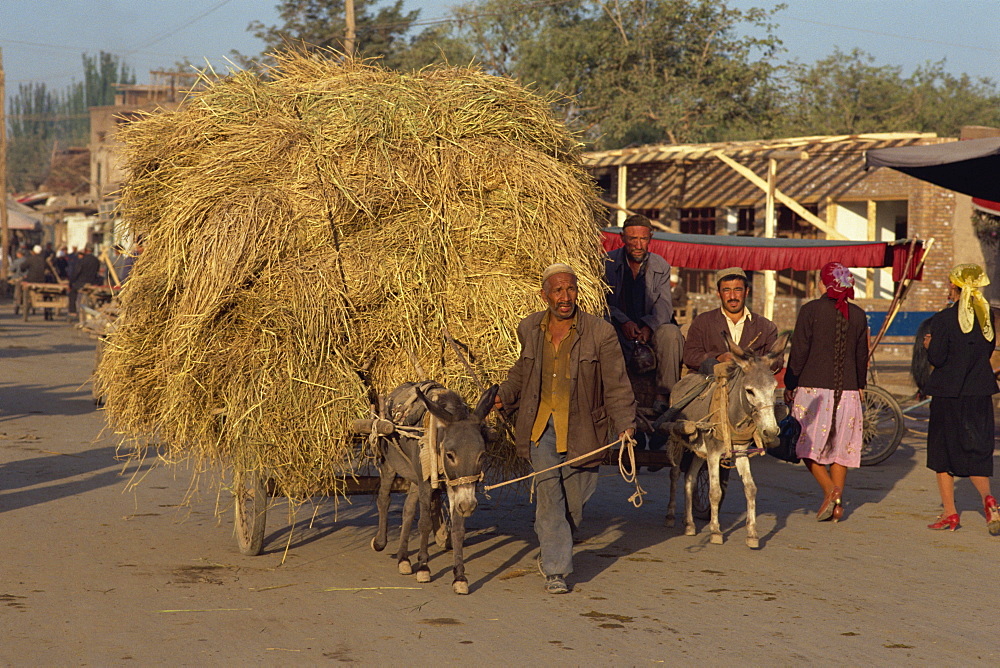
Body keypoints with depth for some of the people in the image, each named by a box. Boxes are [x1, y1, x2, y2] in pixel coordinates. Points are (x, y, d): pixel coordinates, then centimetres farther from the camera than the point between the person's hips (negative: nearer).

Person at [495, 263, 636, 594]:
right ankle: (555, 569, -4)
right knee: (548, 492, -10)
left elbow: (616, 385, -6)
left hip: (580, 428, -1)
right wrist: (504, 395, 10)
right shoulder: (529, 328, 3)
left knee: (574, 501, 8)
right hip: (541, 424, 1)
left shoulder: (600, 333, -8)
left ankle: (550, 551, 37)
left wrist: (624, 426, -15)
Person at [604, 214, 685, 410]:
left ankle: (663, 394, -22)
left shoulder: (660, 267, 7)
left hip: (651, 329, 2)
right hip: (618, 330, -2)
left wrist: (648, 326, -24)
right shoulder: (608, 263, 2)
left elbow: (664, 305, -3)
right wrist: (623, 322, -22)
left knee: (670, 333, -31)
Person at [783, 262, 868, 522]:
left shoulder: (810, 310, -7)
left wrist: (789, 385, 2)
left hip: (813, 387, -4)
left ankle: (830, 488, -16)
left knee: (808, 444, 4)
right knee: (840, 446, 12)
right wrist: (860, 386, 27)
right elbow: (862, 356, 13)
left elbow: (799, 352, -7)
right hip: (847, 391, 4)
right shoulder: (858, 315, 5)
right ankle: (837, 502, 7)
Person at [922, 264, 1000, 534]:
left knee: (942, 451, 9)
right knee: (976, 451, 9)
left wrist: (929, 345, 6)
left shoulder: (944, 319, -12)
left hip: (948, 393, -4)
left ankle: (949, 512, 9)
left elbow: (936, 358, -13)